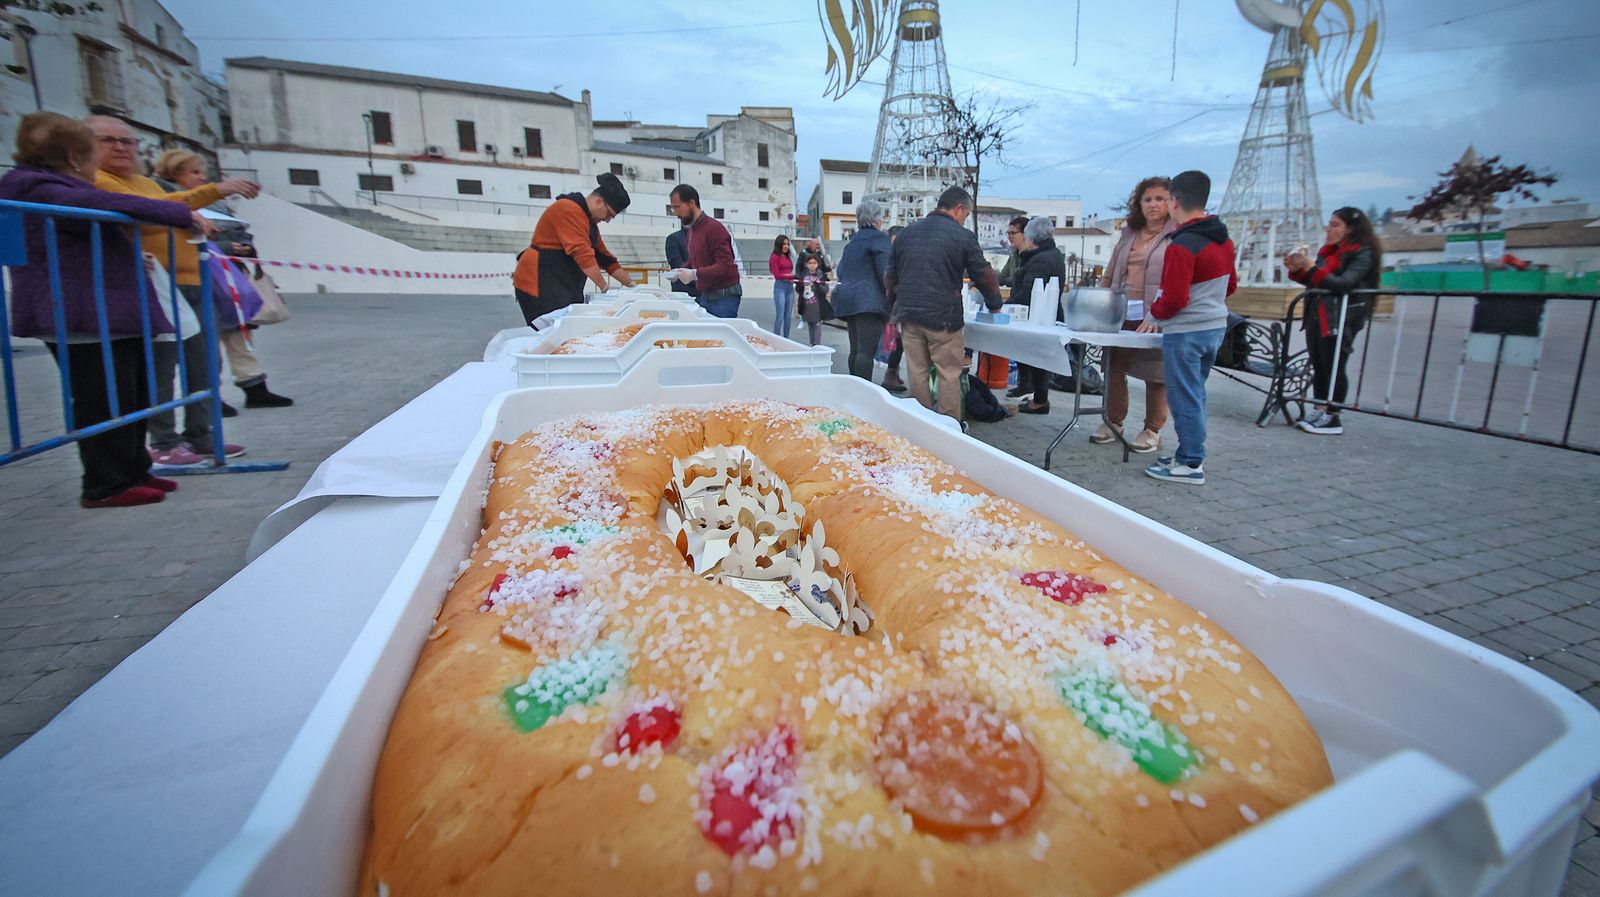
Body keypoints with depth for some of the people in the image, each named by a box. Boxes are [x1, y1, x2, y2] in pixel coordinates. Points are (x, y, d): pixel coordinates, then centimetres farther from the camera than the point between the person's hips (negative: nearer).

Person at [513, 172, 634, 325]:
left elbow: (605, 258, 19)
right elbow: (582, 254, -21)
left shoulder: (590, 220, 18)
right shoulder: (568, 209, -13)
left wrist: (631, 284, 13)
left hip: (564, 288, 9)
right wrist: (605, 288, -18)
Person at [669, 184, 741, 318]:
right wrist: (680, 271, 5)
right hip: (705, 295, 7)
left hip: (723, 297, -7)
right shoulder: (692, 229, 12)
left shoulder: (714, 228, -13)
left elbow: (725, 265, -20)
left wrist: (694, 274, -23)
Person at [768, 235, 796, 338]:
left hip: (790, 287, 6)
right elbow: (777, 274, -9)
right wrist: (793, 276, -14)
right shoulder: (775, 257, -3)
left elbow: (790, 272, 13)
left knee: (788, 316, 8)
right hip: (780, 287, -6)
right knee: (780, 316, -8)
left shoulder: (788, 257, 16)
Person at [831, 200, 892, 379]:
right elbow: (885, 271, -12)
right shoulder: (879, 237, -3)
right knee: (867, 351, -12)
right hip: (870, 301, -8)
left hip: (847, 299, 8)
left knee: (855, 350, 11)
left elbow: (841, 271, 25)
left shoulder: (852, 241, 22)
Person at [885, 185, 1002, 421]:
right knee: (949, 375, 3)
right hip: (943, 317, -5)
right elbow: (984, 275, 3)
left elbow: (890, 276, 16)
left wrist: (894, 309, 23)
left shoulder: (908, 232, 13)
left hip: (909, 314, 5)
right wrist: (995, 306, 18)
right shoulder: (962, 236, -2)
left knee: (917, 373, 10)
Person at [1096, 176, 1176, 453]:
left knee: (1155, 373, 3)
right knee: (1114, 367, 7)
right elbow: (1109, 274, 21)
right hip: (1121, 314, 5)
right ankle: (1113, 422, 21)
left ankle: (1152, 430, 14)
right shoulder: (1129, 233, 18)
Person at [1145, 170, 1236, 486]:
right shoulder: (1224, 240, 9)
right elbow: (1230, 285, 18)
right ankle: (1192, 455, 27)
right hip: (1215, 326, 9)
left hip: (1186, 332, -9)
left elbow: (1174, 299, -20)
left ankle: (1191, 465, 6)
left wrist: (1155, 314, -3)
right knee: (1195, 394, 17)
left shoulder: (1182, 245, -18)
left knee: (1185, 398, -1)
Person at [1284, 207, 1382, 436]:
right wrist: (1297, 271, 3)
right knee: (1318, 366, 8)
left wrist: (1311, 267, -21)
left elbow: (1343, 284, -19)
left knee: (1333, 368, -4)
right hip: (1316, 317, 7)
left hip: (1340, 320, -7)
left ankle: (1332, 418, 2)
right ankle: (1320, 411, 14)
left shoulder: (1363, 254, -6)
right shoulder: (1327, 251, 14)